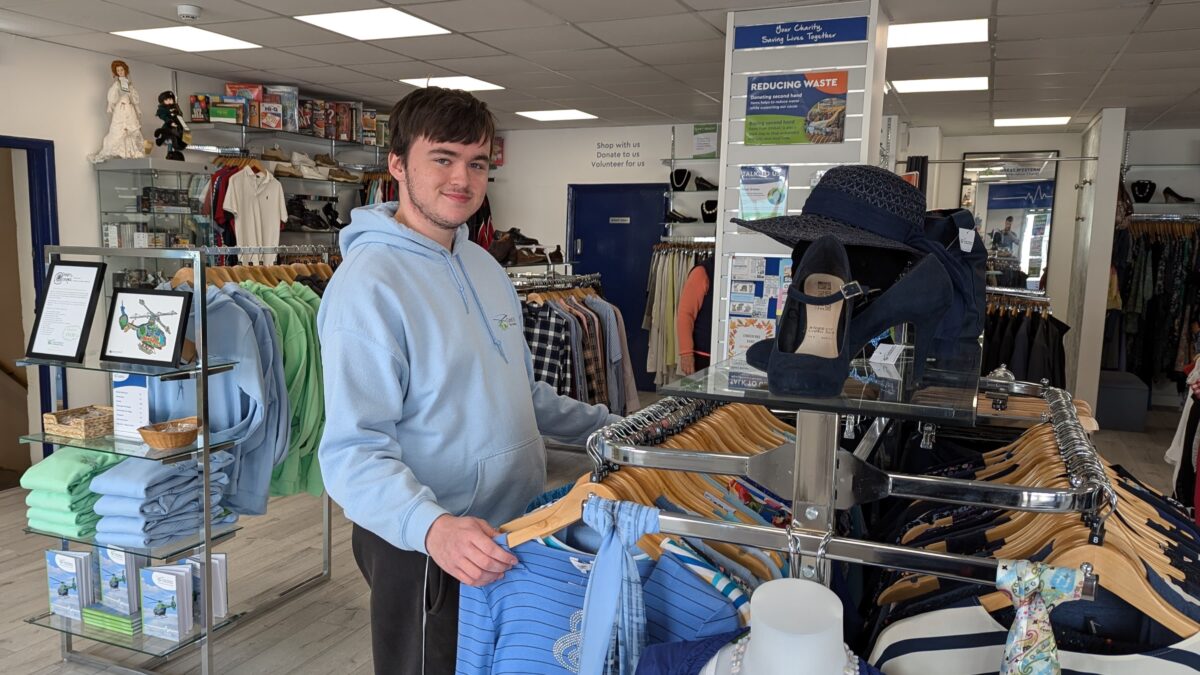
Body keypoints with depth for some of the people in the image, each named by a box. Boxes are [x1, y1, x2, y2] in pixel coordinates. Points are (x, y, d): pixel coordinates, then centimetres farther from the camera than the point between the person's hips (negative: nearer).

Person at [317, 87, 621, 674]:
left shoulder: (483, 266, 7)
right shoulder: (369, 285, -20)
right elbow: (354, 450, -25)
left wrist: (607, 426, 15)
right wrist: (432, 528, -40)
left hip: (513, 533, 8)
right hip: (425, 552, -8)